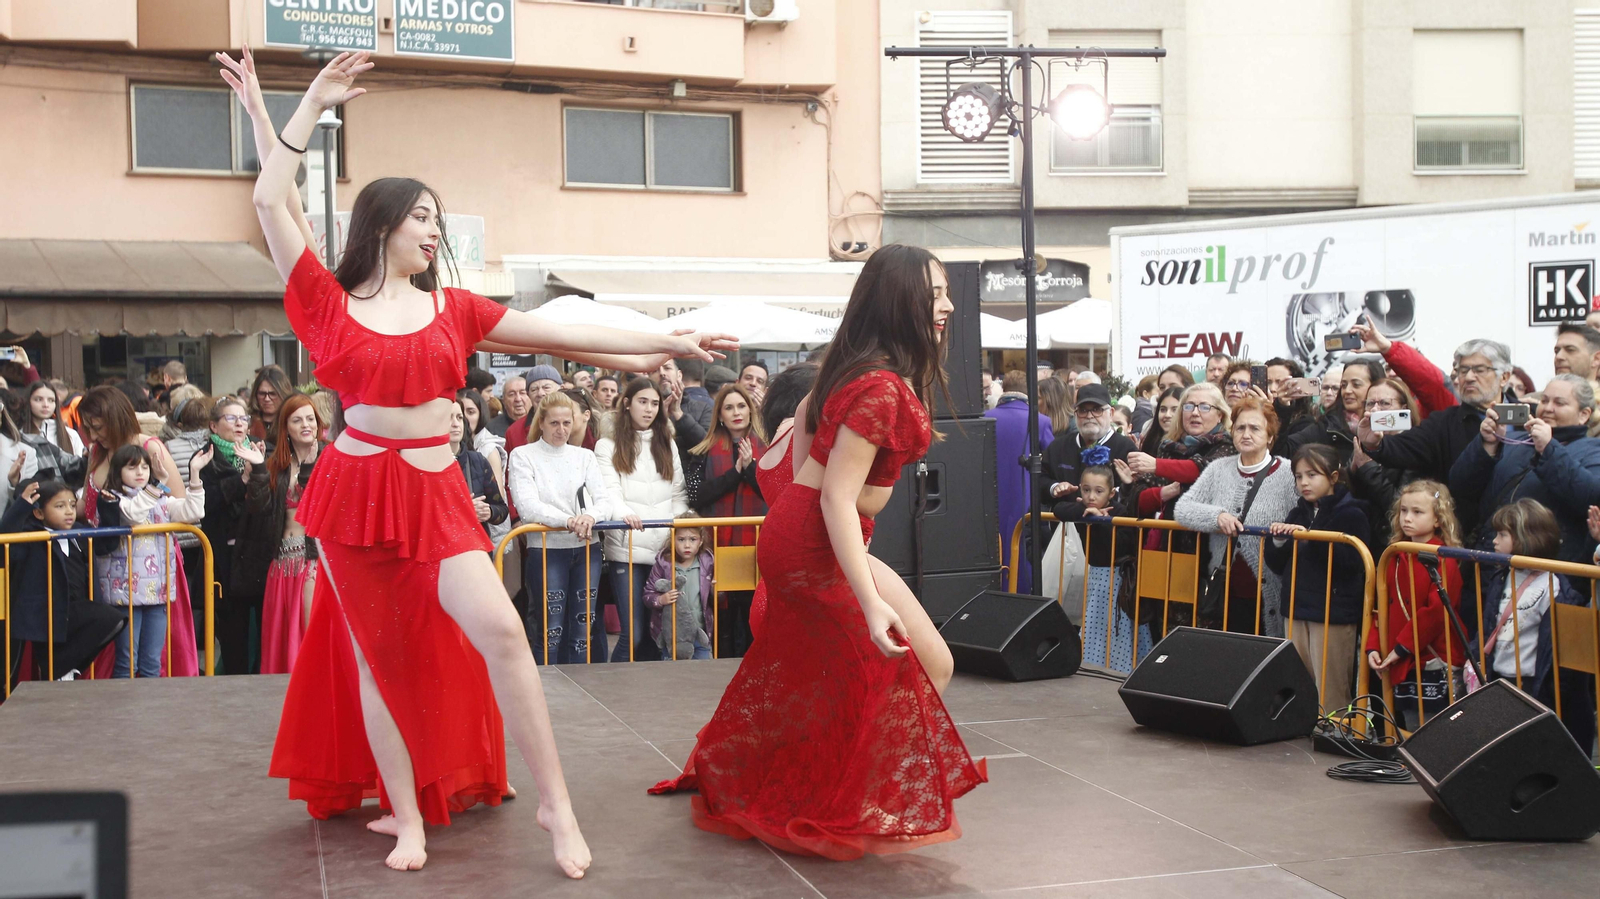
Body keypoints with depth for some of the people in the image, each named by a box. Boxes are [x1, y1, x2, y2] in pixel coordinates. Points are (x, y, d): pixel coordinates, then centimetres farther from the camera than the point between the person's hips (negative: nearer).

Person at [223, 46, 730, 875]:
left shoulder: (452, 309, 9)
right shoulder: (330, 306, 2)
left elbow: (562, 336, 8)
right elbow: (272, 201, -3)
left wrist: (663, 345, 6)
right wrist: (310, 104, 5)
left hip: (437, 495, 1)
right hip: (356, 492, -1)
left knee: (499, 630, -14)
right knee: (378, 658, 6)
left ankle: (556, 804, -5)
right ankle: (408, 819, 17)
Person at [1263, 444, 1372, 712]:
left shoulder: (1351, 514, -4)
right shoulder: (1298, 514, 14)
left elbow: (1351, 562, -18)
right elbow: (1278, 566, 14)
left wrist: (1311, 538, -23)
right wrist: (1278, 541, -5)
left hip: (1334, 614, -6)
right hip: (1297, 610, 6)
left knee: (1330, 694, -6)